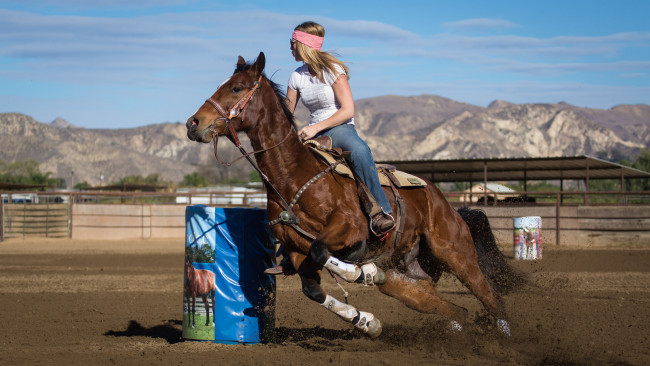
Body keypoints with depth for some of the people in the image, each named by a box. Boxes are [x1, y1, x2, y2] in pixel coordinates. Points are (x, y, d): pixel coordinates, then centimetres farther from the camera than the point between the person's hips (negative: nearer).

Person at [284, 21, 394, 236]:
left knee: (359, 150, -40)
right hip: (313, 134, 7)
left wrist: (316, 127, -24)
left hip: (340, 129, -7)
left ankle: (380, 211, -40)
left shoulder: (332, 70, -8)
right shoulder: (297, 76, 10)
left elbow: (348, 110, -15)